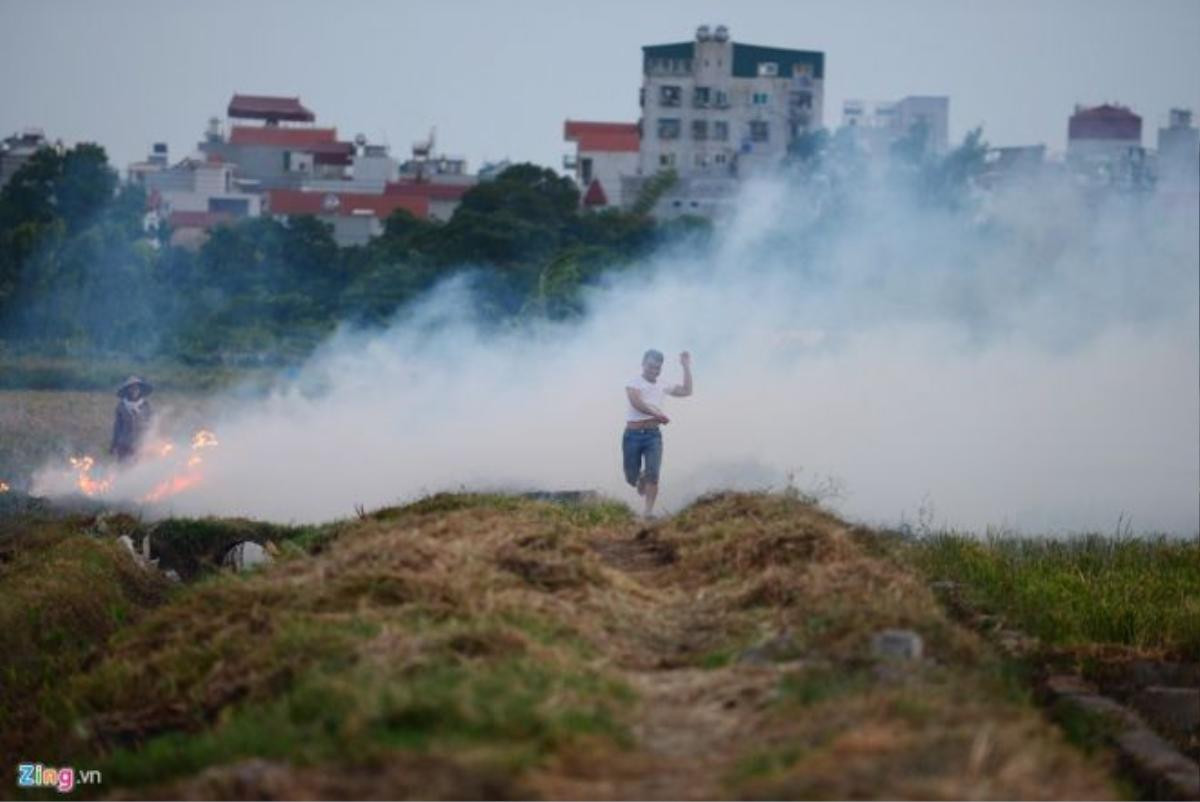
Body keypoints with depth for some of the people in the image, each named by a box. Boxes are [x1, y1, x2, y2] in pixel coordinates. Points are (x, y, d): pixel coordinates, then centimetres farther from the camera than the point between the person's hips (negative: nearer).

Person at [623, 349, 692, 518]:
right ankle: (641, 479, 39)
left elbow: (686, 391, 19)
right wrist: (657, 414, -31)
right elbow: (637, 403, -18)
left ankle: (649, 511, -16)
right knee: (631, 477, 4)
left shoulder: (662, 387, 15)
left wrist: (687, 367, 13)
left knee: (653, 474, -15)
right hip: (633, 434, -2)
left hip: (653, 435, 2)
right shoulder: (633, 384, 0)